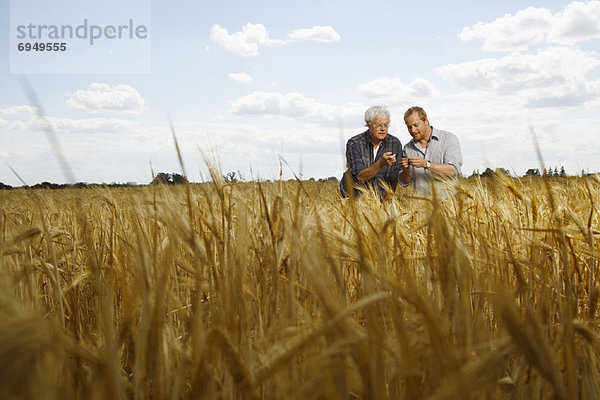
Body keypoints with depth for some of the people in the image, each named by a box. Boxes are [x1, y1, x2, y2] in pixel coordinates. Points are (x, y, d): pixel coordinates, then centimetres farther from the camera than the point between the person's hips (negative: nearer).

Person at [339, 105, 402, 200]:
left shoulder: (395, 144, -3)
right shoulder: (354, 143, -10)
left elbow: (394, 178, 2)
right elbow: (360, 177, -17)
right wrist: (381, 163, -29)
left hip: (378, 199, -1)